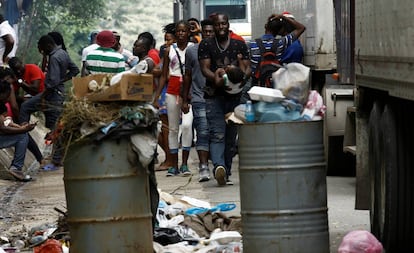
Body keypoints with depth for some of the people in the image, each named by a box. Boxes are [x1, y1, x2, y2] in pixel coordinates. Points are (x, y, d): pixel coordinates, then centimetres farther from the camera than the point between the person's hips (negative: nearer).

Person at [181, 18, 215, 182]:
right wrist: (185, 100, 14)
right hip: (199, 99, -1)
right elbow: (188, 76, 15)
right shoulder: (192, 51, 8)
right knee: (203, 133, -9)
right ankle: (203, 167, -13)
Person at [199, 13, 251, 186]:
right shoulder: (206, 45, 6)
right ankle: (219, 167, -34)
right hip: (214, 95, -3)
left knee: (231, 136, 6)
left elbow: (247, 68, 8)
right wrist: (216, 79, -25)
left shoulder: (240, 45, 13)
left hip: (235, 95, 3)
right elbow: (204, 68, -3)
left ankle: (226, 173, 13)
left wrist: (243, 77, -17)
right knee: (217, 135, -17)